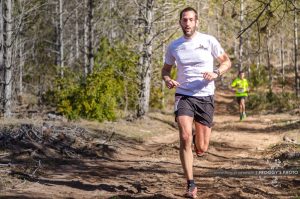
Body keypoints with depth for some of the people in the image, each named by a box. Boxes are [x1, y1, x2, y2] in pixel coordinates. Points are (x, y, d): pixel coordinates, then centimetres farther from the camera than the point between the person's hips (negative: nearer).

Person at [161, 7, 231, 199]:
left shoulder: (209, 41, -2)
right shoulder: (174, 46, 4)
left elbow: (227, 61, 7)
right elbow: (166, 69, 17)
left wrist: (216, 73, -14)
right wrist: (168, 80, -6)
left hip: (205, 97, 0)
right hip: (183, 96, 1)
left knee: (201, 150, 2)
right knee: (185, 138, -22)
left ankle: (198, 139, 42)